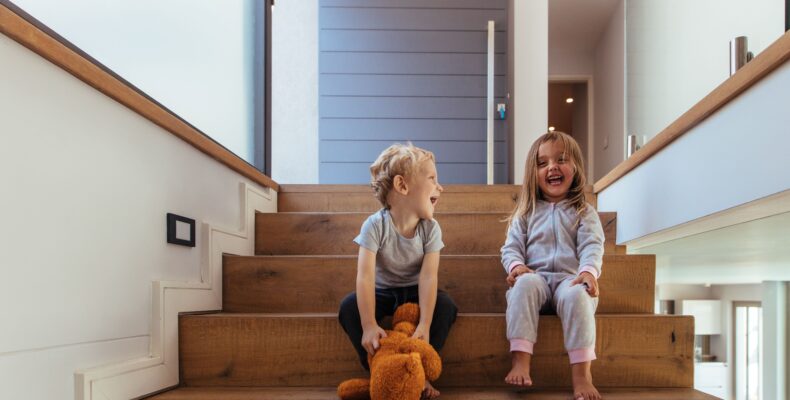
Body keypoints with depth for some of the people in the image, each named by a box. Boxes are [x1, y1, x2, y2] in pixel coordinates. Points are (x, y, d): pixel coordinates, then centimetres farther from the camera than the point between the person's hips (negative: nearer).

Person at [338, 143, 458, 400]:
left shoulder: (430, 228, -16)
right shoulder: (376, 225, -24)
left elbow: (428, 275, -26)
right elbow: (365, 275, -33)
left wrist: (424, 325, -37)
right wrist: (369, 325, -43)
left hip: (414, 292, 2)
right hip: (382, 292, -2)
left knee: (446, 306, -25)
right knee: (349, 308, -28)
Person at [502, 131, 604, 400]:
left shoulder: (584, 213, 15)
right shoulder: (526, 213, 20)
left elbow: (592, 246, 0)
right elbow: (511, 247, 11)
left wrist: (588, 271, -23)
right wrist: (516, 265, -13)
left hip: (570, 280, -1)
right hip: (535, 277, 1)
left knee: (576, 295, -37)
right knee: (524, 285, -35)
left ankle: (582, 374, -38)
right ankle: (520, 362, -42)